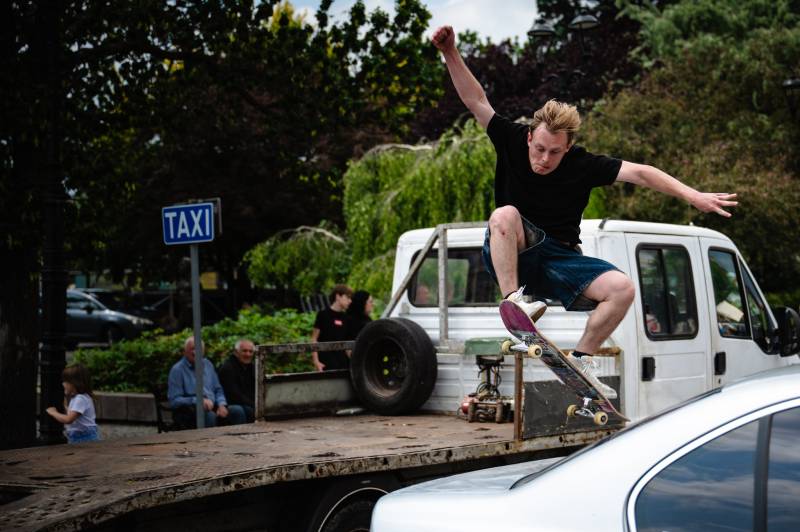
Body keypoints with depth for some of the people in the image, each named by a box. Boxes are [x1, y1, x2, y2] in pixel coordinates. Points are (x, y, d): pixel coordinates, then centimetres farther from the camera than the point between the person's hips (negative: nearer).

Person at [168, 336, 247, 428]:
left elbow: (218, 390, 22)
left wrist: (222, 405, 0)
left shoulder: (207, 364, 17)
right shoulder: (177, 370, -2)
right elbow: (174, 400, -8)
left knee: (237, 410, -20)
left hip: (212, 408, 6)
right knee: (209, 415, -37)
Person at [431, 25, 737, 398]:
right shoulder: (513, 142, -9)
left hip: (558, 262, 2)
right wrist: (450, 53, -24)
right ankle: (513, 299, -34)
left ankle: (581, 361, -6)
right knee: (505, 214, -36)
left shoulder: (583, 165, -10)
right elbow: (476, 101, -13)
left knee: (622, 288, -22)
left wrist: (693, 196, -22)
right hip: (510, 256, -2)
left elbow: (639, 173, -14)